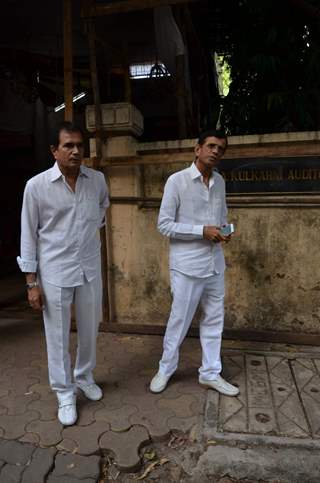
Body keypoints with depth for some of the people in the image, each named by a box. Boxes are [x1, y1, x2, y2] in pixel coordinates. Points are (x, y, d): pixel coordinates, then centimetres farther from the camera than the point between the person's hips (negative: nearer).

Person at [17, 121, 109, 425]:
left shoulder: (97, 180, -2)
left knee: (90, 329, 17)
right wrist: (31, 283, -7)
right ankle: (65, 394, 29)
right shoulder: (36, 186, -11)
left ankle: (84, 377, 42)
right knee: (57, 336, 9)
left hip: (90, 268, 4)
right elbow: (28, 236, -7)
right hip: (54, 272, -3)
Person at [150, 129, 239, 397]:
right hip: (187, 264, -6)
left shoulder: (220, 181, 8)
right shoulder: (177, 181, -11)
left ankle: (210, 373, 31)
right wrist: (202, 231, -18)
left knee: (214, 320, 14)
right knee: (179, 320, 7)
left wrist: (223, 231, -4)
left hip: (215, 262, 6)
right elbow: (164, 224, -12)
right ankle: (166, 369, 30)